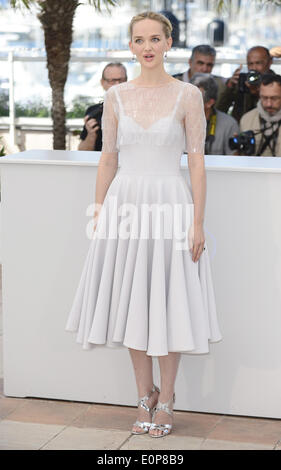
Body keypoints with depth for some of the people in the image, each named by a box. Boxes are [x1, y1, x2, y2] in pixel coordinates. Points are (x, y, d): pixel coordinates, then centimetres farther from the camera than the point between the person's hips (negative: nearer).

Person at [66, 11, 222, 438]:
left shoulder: (188, 96, -3)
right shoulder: (116, 97, 5)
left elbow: (197, 162, -4)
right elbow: (108, 159, 8)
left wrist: (198, 223, -8)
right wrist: (99, 213, 4)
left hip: (169, 206, -3)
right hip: (125, 205, 3)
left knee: (169, 302, 3)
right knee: (132, 302, 9)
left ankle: (166, 399, 18)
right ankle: (145, 395, 24)